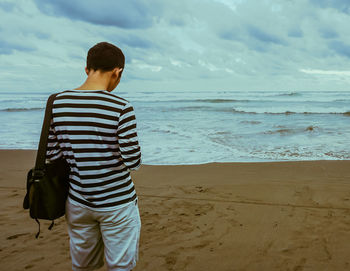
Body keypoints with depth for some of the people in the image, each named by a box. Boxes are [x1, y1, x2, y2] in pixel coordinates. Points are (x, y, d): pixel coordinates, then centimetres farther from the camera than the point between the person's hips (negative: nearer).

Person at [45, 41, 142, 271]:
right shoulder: (121, 107, -18)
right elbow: (133, 162, -15)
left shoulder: (58, 103, -4)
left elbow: (51, 155, 0)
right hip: (116, 202, -4)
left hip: (77, 202, 5)